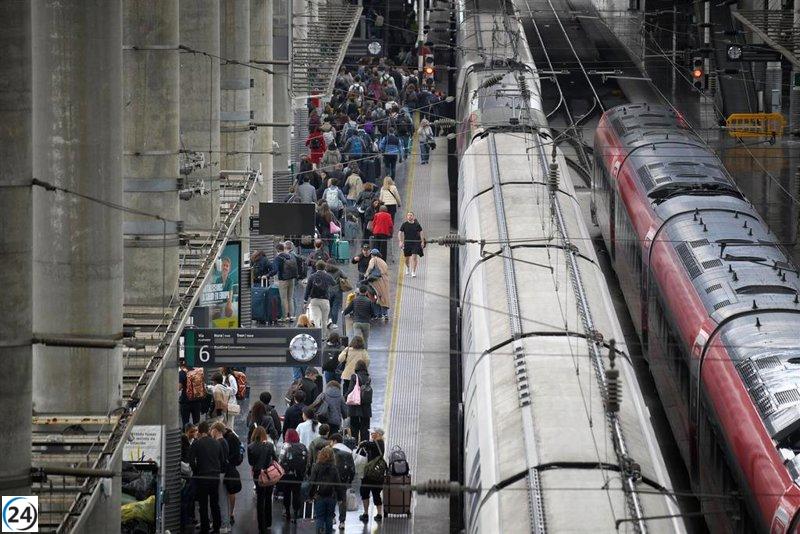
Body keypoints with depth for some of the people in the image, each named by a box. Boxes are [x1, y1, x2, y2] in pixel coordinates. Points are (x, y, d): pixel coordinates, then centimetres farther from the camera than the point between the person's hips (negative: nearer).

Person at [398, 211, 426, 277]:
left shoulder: (417, 224, 2)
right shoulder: (404, 224, 0)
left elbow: (421, 233, 10)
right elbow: (400, 233, 1)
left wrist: (422, 242, 5)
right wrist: (400, 241, -9)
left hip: (416, 243, -1)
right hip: (407, 243, 1)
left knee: (414, 257, -12)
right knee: (407, 258, 13)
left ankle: (413, 272, -9)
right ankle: (408, 268, 44)